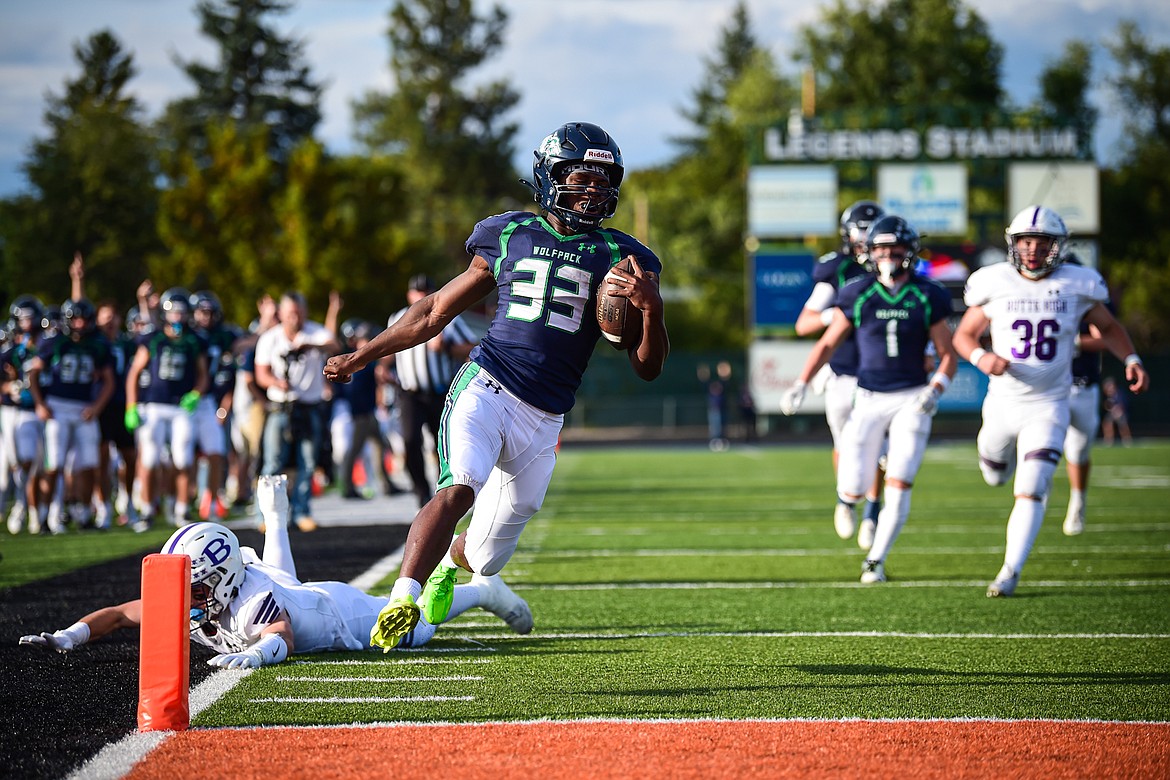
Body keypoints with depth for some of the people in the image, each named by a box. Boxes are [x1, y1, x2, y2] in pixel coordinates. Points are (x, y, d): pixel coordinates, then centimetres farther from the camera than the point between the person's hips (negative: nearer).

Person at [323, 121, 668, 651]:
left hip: (542, 422, 2)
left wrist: (652, 308, -18)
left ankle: (448, 562, 46)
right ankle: (401, 600, -33)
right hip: (486, 389, -2)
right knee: (459, 488, -32)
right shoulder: (510, 236, 7)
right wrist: (361, 357, 18)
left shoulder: (619, 258, 5)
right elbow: (438, 310, 18)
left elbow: (648, 367, 3)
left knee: (485, 558, 10)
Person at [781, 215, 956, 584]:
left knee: (898, 486, -12)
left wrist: (935, 391, -17)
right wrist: (800, 385, -3)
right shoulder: (857, 295, -2)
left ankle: (876, 560, 1)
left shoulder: (926, 297, -3)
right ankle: (848, 495, 35)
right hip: (870, 399, 1)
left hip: (911, 399, -1)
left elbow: (948, 355, 1)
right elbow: (828, 344, 6)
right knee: (853, 490, -4)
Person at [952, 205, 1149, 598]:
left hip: (1048, 406, -2)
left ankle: (1010, 571, -4)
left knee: (1030, 492, -12)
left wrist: (1132, 359, -6)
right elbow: (964, 334, 3)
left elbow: (1107, 326, 10)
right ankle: (1001, 454, 59)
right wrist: (980, 357, -19)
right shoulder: (995, 284, -7)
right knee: (996, 475, 23)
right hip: (1003, 401, 2)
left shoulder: (1076, 285, -6)